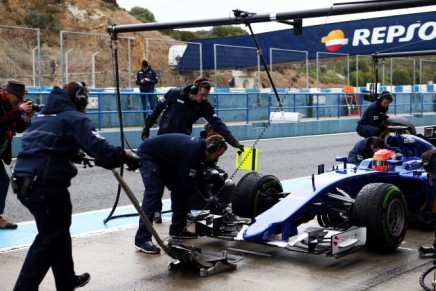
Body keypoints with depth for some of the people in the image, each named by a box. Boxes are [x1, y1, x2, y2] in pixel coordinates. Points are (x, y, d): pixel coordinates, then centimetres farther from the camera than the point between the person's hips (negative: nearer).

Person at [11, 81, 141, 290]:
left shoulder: (43, 115, 21)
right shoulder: (74, 118, -6)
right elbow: (99, 148, -19)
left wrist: (76, 156, 29)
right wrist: (125, 156, -8)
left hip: (25, 181, 9)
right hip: (46, 185, -9)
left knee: (58, 230, 22)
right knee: (49, 238, 0)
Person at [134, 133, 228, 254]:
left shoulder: (198, 149, -2)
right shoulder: (191, 150, -30)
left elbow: (198, 179, 8)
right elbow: (188, 183, -27)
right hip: (148, 155, -10)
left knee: (179, 189, 8)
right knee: (154, 193, -21)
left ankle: (177, 229, 17)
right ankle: (142, 239, -22)